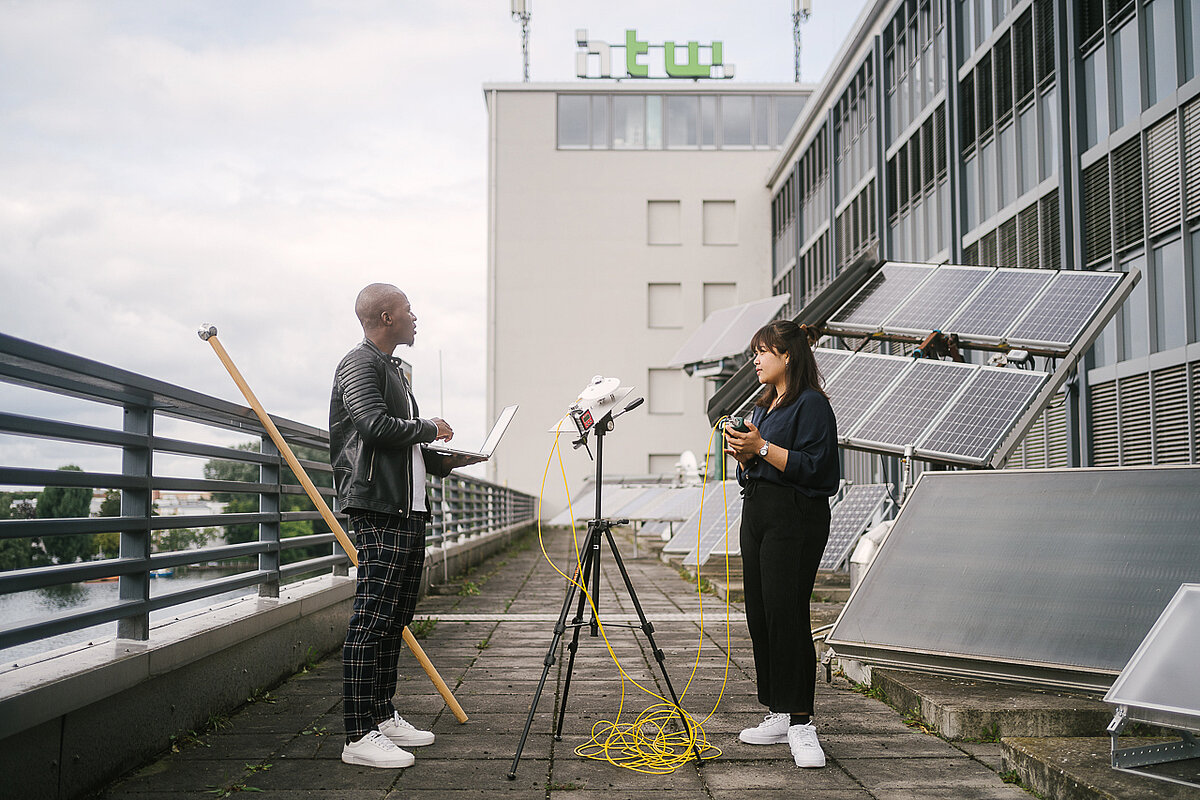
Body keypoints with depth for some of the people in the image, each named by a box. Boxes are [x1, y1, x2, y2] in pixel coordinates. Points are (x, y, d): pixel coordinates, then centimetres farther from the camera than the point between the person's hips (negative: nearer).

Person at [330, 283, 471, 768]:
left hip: (410, 510, 10)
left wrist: (442, 461, 11)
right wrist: (430, 429, -6)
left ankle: (383, 716, 20)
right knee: (372, 620, -10)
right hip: (379, 509, -10)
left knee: (395, 619, 12)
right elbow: (376, 426, -21)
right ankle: (360, 737, -8)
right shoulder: (358, 364, -6)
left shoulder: (393, 369, 24)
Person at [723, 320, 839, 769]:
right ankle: (779, 716, 16)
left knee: (786, 614, -13)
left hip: (796, 517, -9)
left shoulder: (812, 404, -7)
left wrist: (762, 447, -18)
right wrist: (743, 455, 2)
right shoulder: (763, 406, 20)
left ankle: (800, 723, -9)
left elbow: (813, 466, -17)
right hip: (756, 513, 9)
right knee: (760, 615, 8)